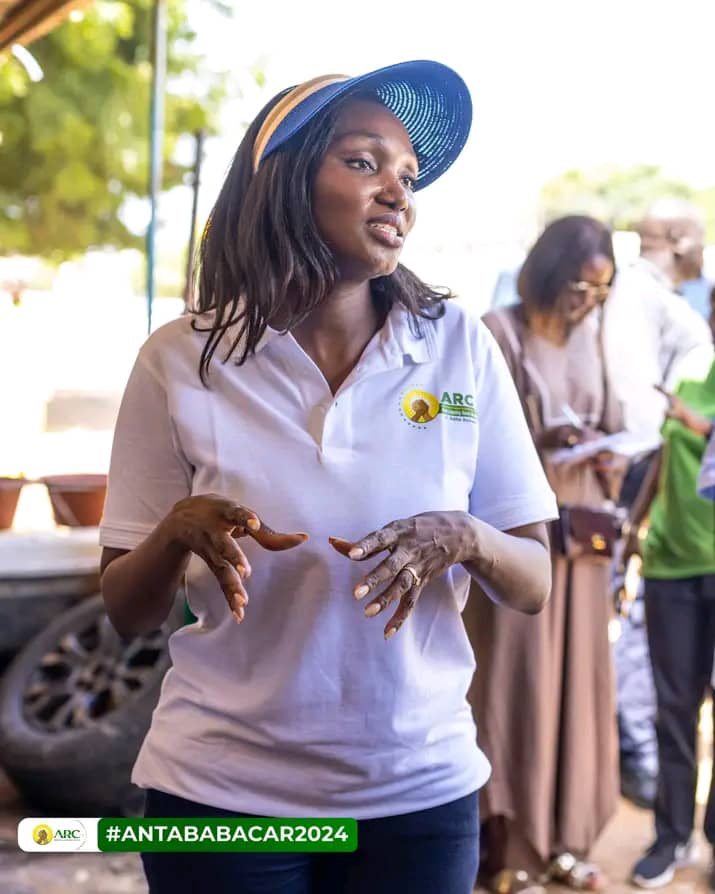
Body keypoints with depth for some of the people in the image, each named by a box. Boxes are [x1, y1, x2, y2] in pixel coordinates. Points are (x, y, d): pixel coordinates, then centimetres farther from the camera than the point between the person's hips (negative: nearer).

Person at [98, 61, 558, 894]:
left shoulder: (460, 346, -6)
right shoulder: (182, 359, -8)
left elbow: (535, 585, -1)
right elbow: (126, 610, -2)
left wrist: (464, 538, -22)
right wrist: (179, 530, -22)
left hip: (420, 790, 2)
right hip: (222, 790, -1)